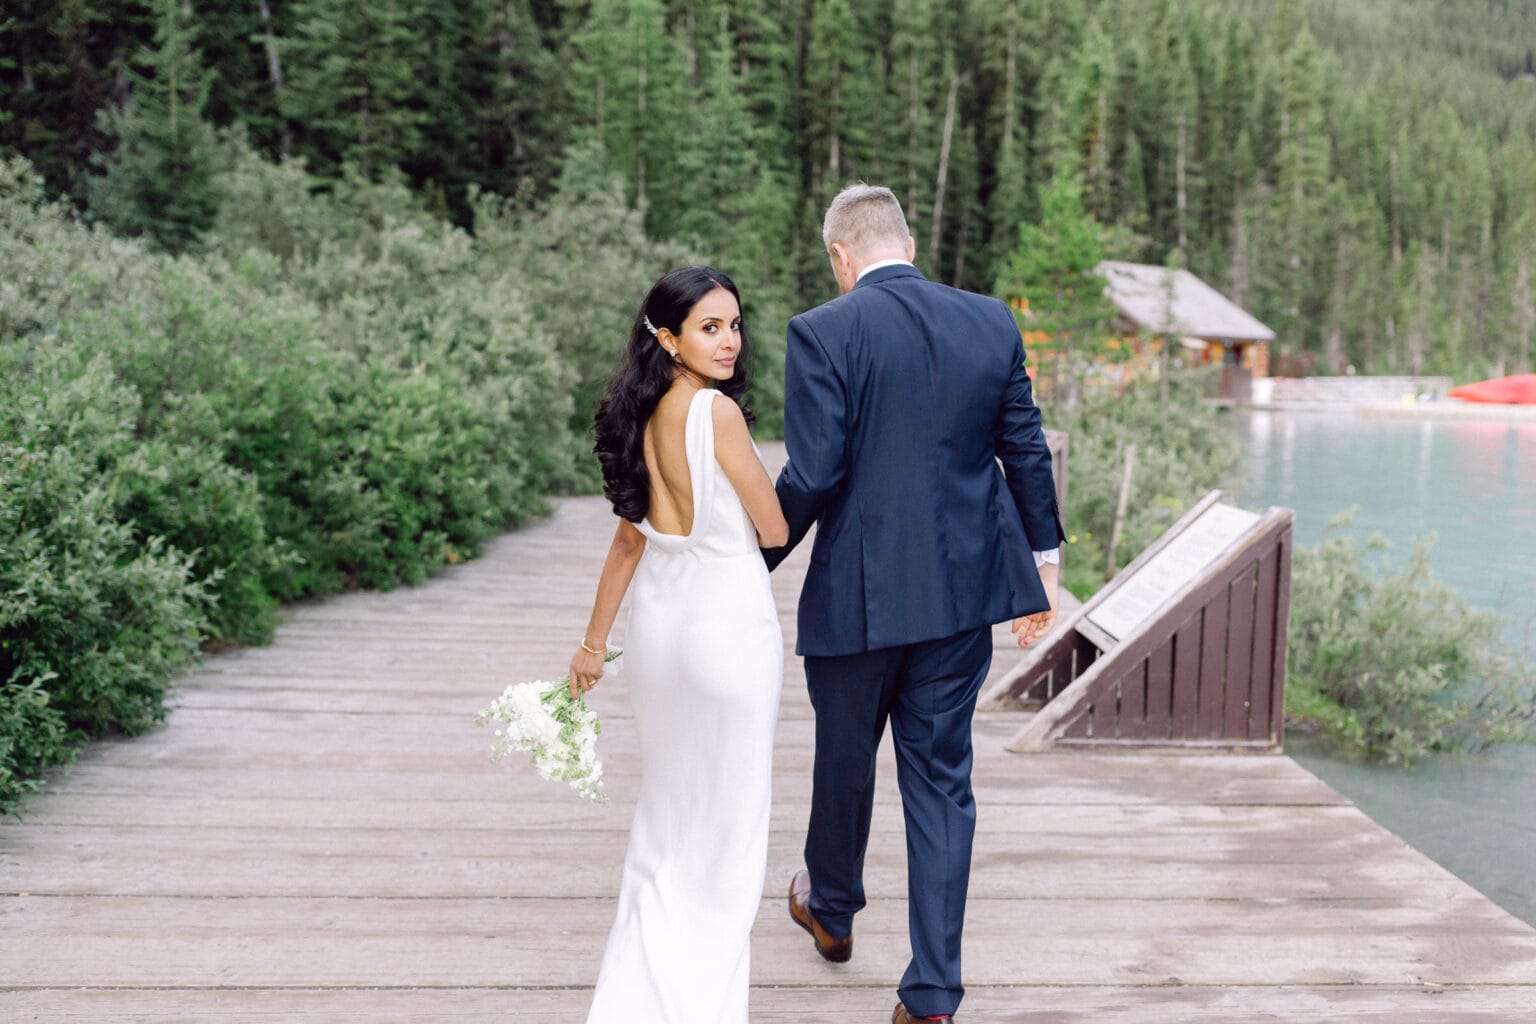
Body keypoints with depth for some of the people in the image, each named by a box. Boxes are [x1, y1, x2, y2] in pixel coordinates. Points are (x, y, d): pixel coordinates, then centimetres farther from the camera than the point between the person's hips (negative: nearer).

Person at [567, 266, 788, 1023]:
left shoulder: (645, 415, 4)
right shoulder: (717, 411, -19)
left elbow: (629, 538, 10)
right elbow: (775, 531, -12)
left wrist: (594, 643, 18)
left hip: (657, 622, 8)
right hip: (726, 627, -8)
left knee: (667, 812, 21)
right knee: (724, 820, 8)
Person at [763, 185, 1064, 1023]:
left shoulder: (822, 334, -12)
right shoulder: (993, 323, 2)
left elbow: (812, 475, -16)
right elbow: (1026, 454, 7)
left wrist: (759, 560, -1)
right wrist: (1042, 559, 18)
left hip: (857, 592, -3)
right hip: (963, 588, 4)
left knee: (843, 760, 20)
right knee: (941, 779, 10)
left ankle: (831, 909, 46)